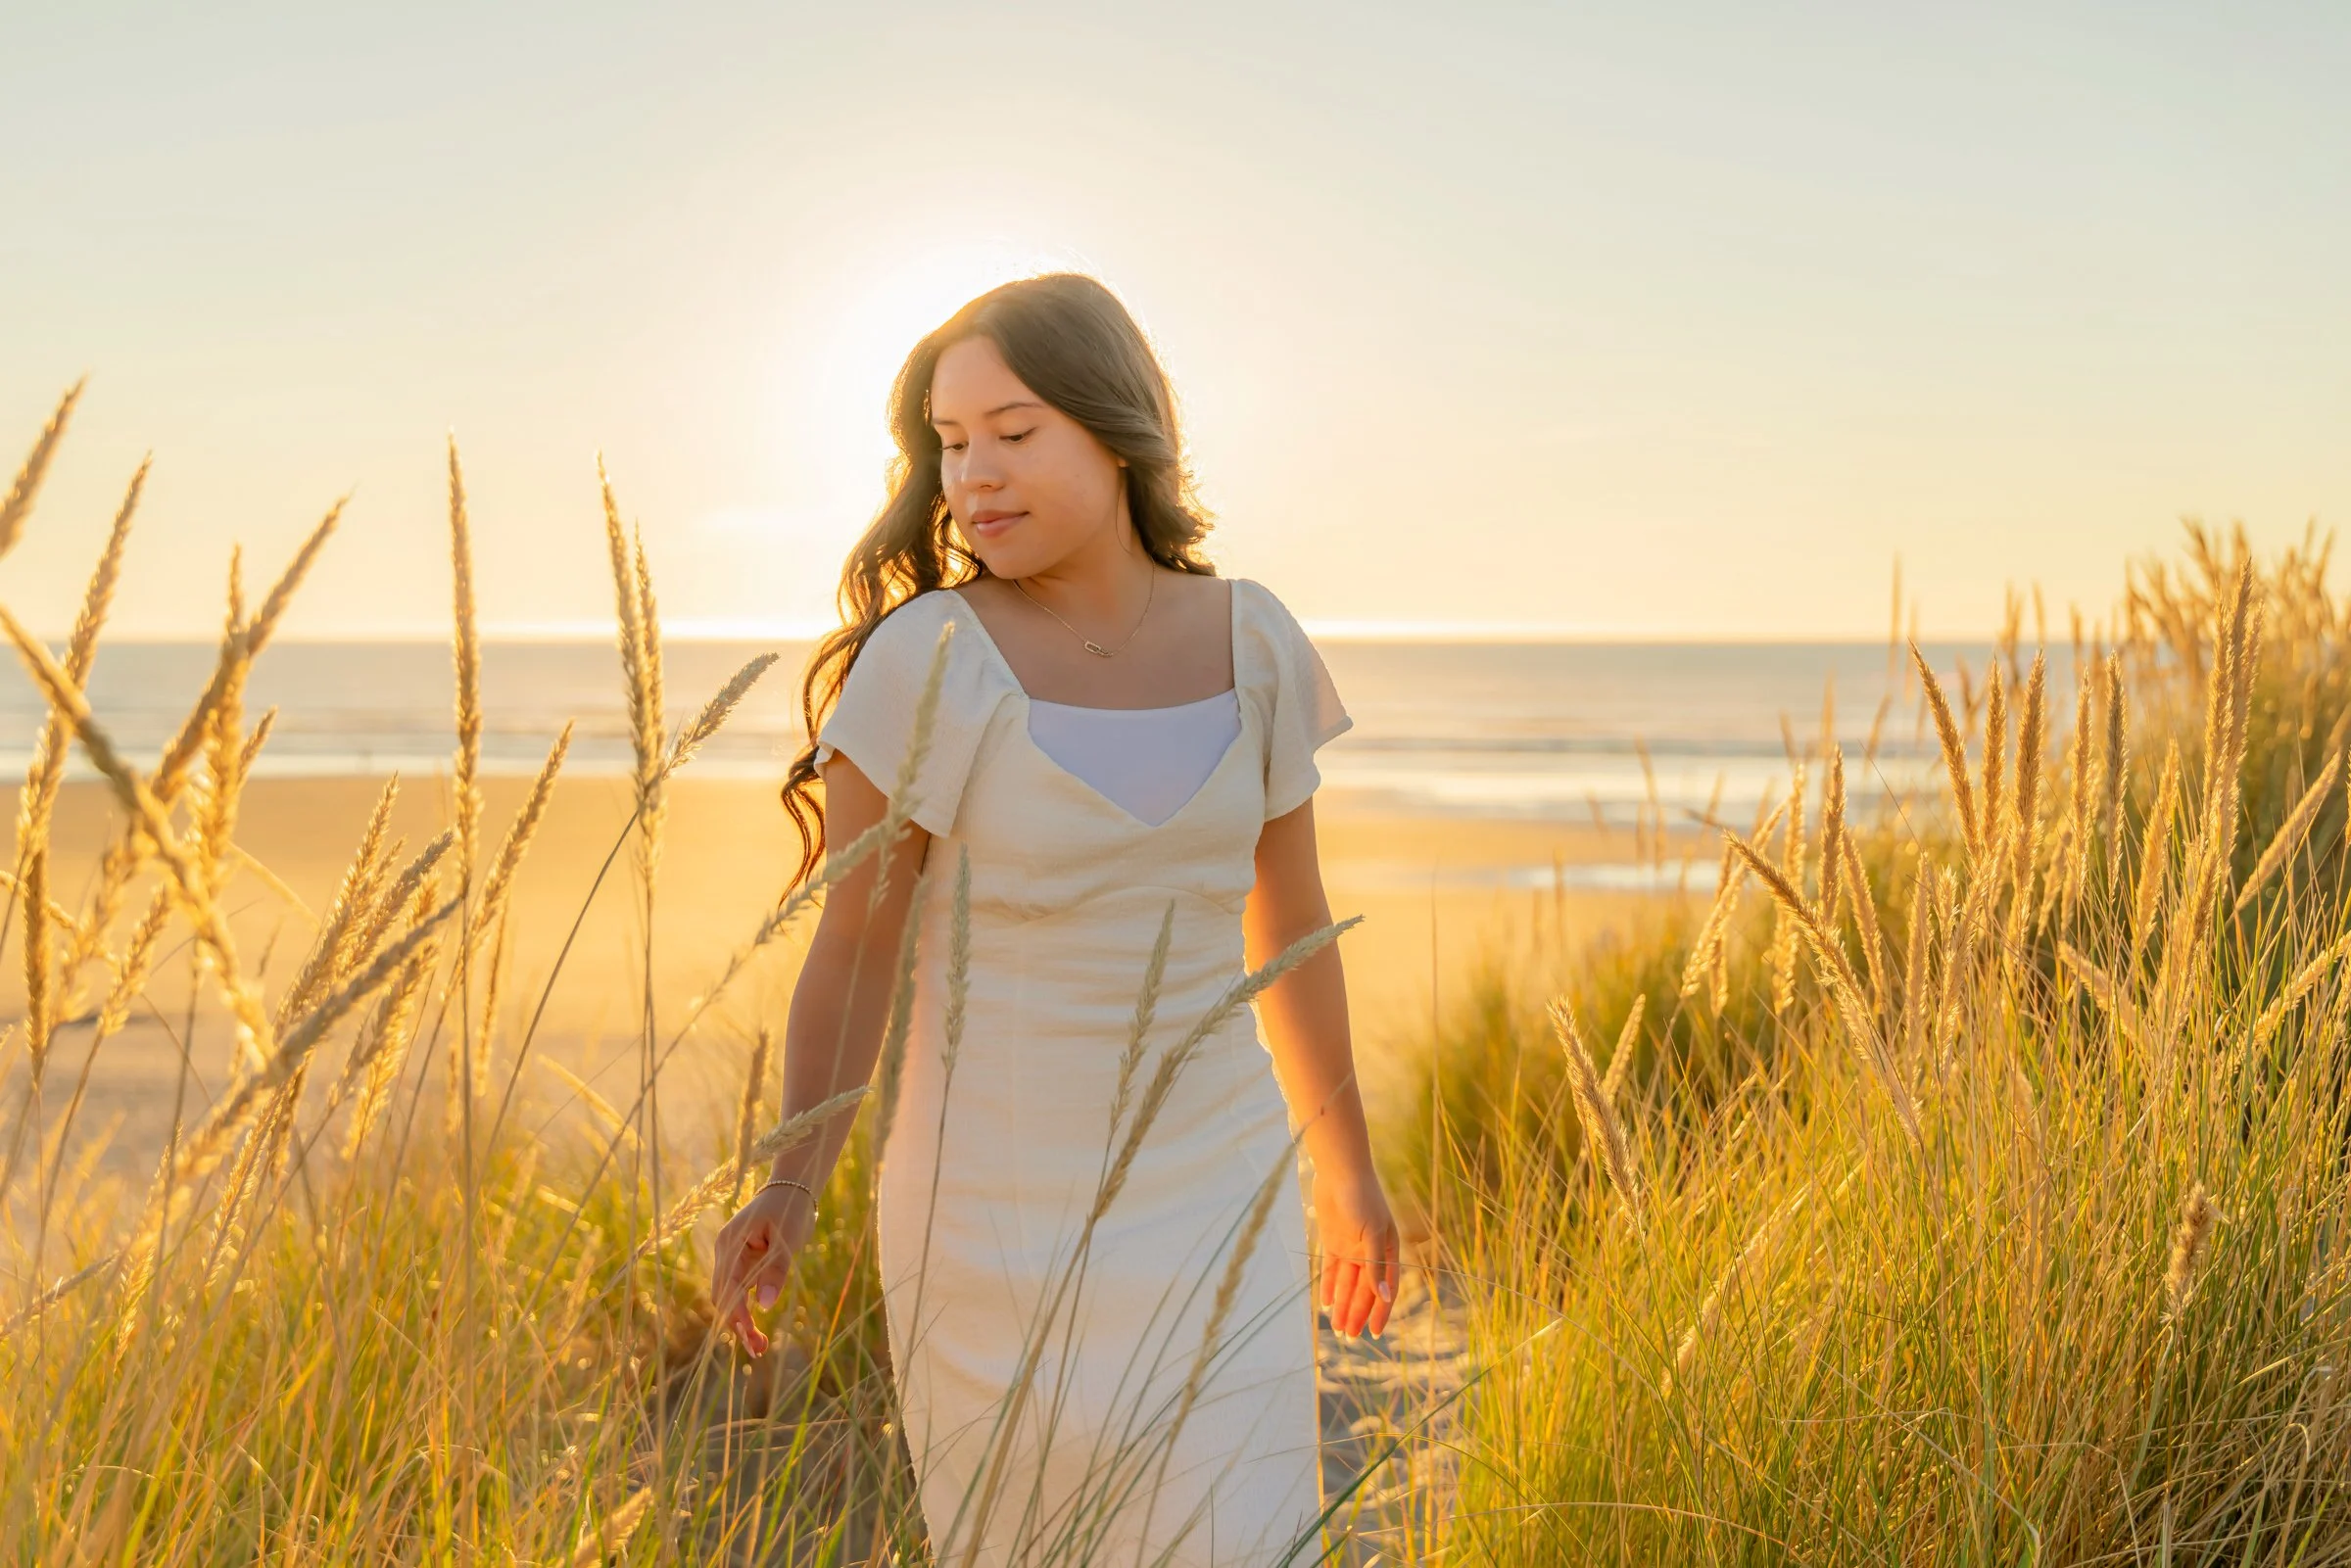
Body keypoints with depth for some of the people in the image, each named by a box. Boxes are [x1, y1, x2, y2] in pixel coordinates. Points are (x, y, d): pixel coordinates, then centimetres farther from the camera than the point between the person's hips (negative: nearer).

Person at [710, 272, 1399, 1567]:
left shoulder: (1247, 642, 0)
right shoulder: (924, 660, -13)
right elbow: (852, 947, -10)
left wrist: (1346, 1171, 18)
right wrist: (788, 1192, -23)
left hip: (1208, 1203, 3)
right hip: (1001, 1216, -3)